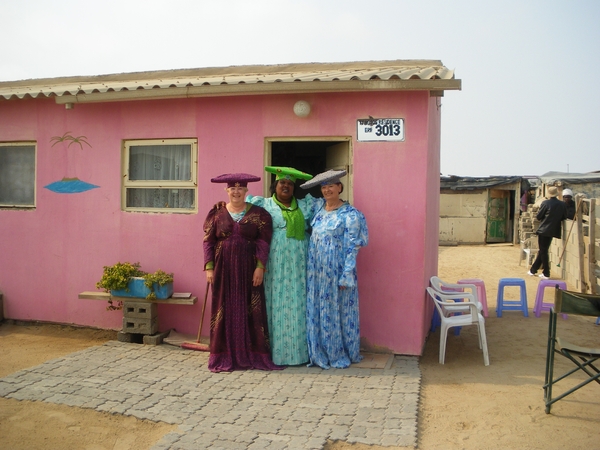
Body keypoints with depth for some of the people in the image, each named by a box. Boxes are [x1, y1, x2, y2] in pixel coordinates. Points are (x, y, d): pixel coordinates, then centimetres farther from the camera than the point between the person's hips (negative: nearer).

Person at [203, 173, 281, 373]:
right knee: (224, 311, 4)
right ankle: (225, 357, 12)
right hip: (224, 269, 1)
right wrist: (209, 267, -4)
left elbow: (263, 242, -3)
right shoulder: (217, 213, 6)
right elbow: (208, 241, 4)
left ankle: (252, 355, 13)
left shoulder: (258, 213, 2)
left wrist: (260, 266, -11)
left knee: (250, 311, 2)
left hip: (248, 269, -1)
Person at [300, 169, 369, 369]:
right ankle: (319, 353, 23)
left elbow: (352, 248, -12)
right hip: (315, 269, 6)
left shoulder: (350, 214, -9)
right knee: (315, 311, 10)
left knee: (337, 311, 3)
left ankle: (339, 355, 18)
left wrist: (346, 276, -15)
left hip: (336, 271, -6)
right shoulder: (318, 206, 8)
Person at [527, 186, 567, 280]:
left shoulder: (545, 203, -13)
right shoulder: (562, 204, 0)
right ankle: (533, 270, 25)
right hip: (553, 230, 5)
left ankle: (546, 273, 3)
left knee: (543, 251, 3)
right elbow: (564, 217, 7)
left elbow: (538, 217, -8)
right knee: (543, 251, 15)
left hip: (543, 230, -5)